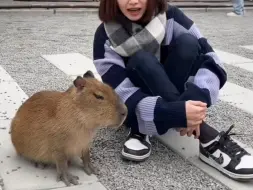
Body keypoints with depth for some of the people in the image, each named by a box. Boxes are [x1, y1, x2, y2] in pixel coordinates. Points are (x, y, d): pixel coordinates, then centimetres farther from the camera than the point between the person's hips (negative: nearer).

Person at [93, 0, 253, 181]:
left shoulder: (169, 16, -14)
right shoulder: (105, 37, -19)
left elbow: (211, 59, -19)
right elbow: (123, 96, -27)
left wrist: (197, 99, -38)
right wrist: (177, 113, -41)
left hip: (170, 100, 2)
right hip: (133, 110, -2)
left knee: (187, 43, -22)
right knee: (141, 61, -32)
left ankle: (142, 132, -25)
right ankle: (207, 138, -35)